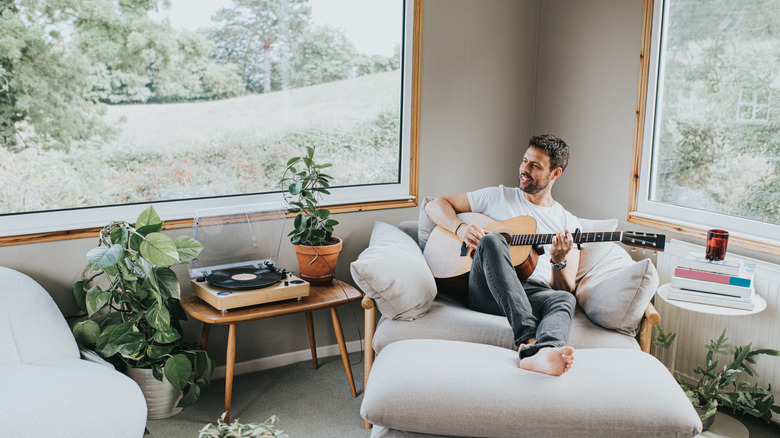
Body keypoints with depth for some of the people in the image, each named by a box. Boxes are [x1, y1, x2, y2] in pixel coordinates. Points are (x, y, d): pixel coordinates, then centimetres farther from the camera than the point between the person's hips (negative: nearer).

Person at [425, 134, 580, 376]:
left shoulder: (569, 224, 18)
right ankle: (527, 336, -48)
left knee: (565, 299, -35)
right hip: (485, 291, 0)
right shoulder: (497, 197, 19)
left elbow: (565, 288, 11)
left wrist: (559, 261, -12)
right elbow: (435, 205, 18)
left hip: (534, 295, 1)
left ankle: (543, 353, -68)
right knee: (491, 240, -33)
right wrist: (460, 228, -3)